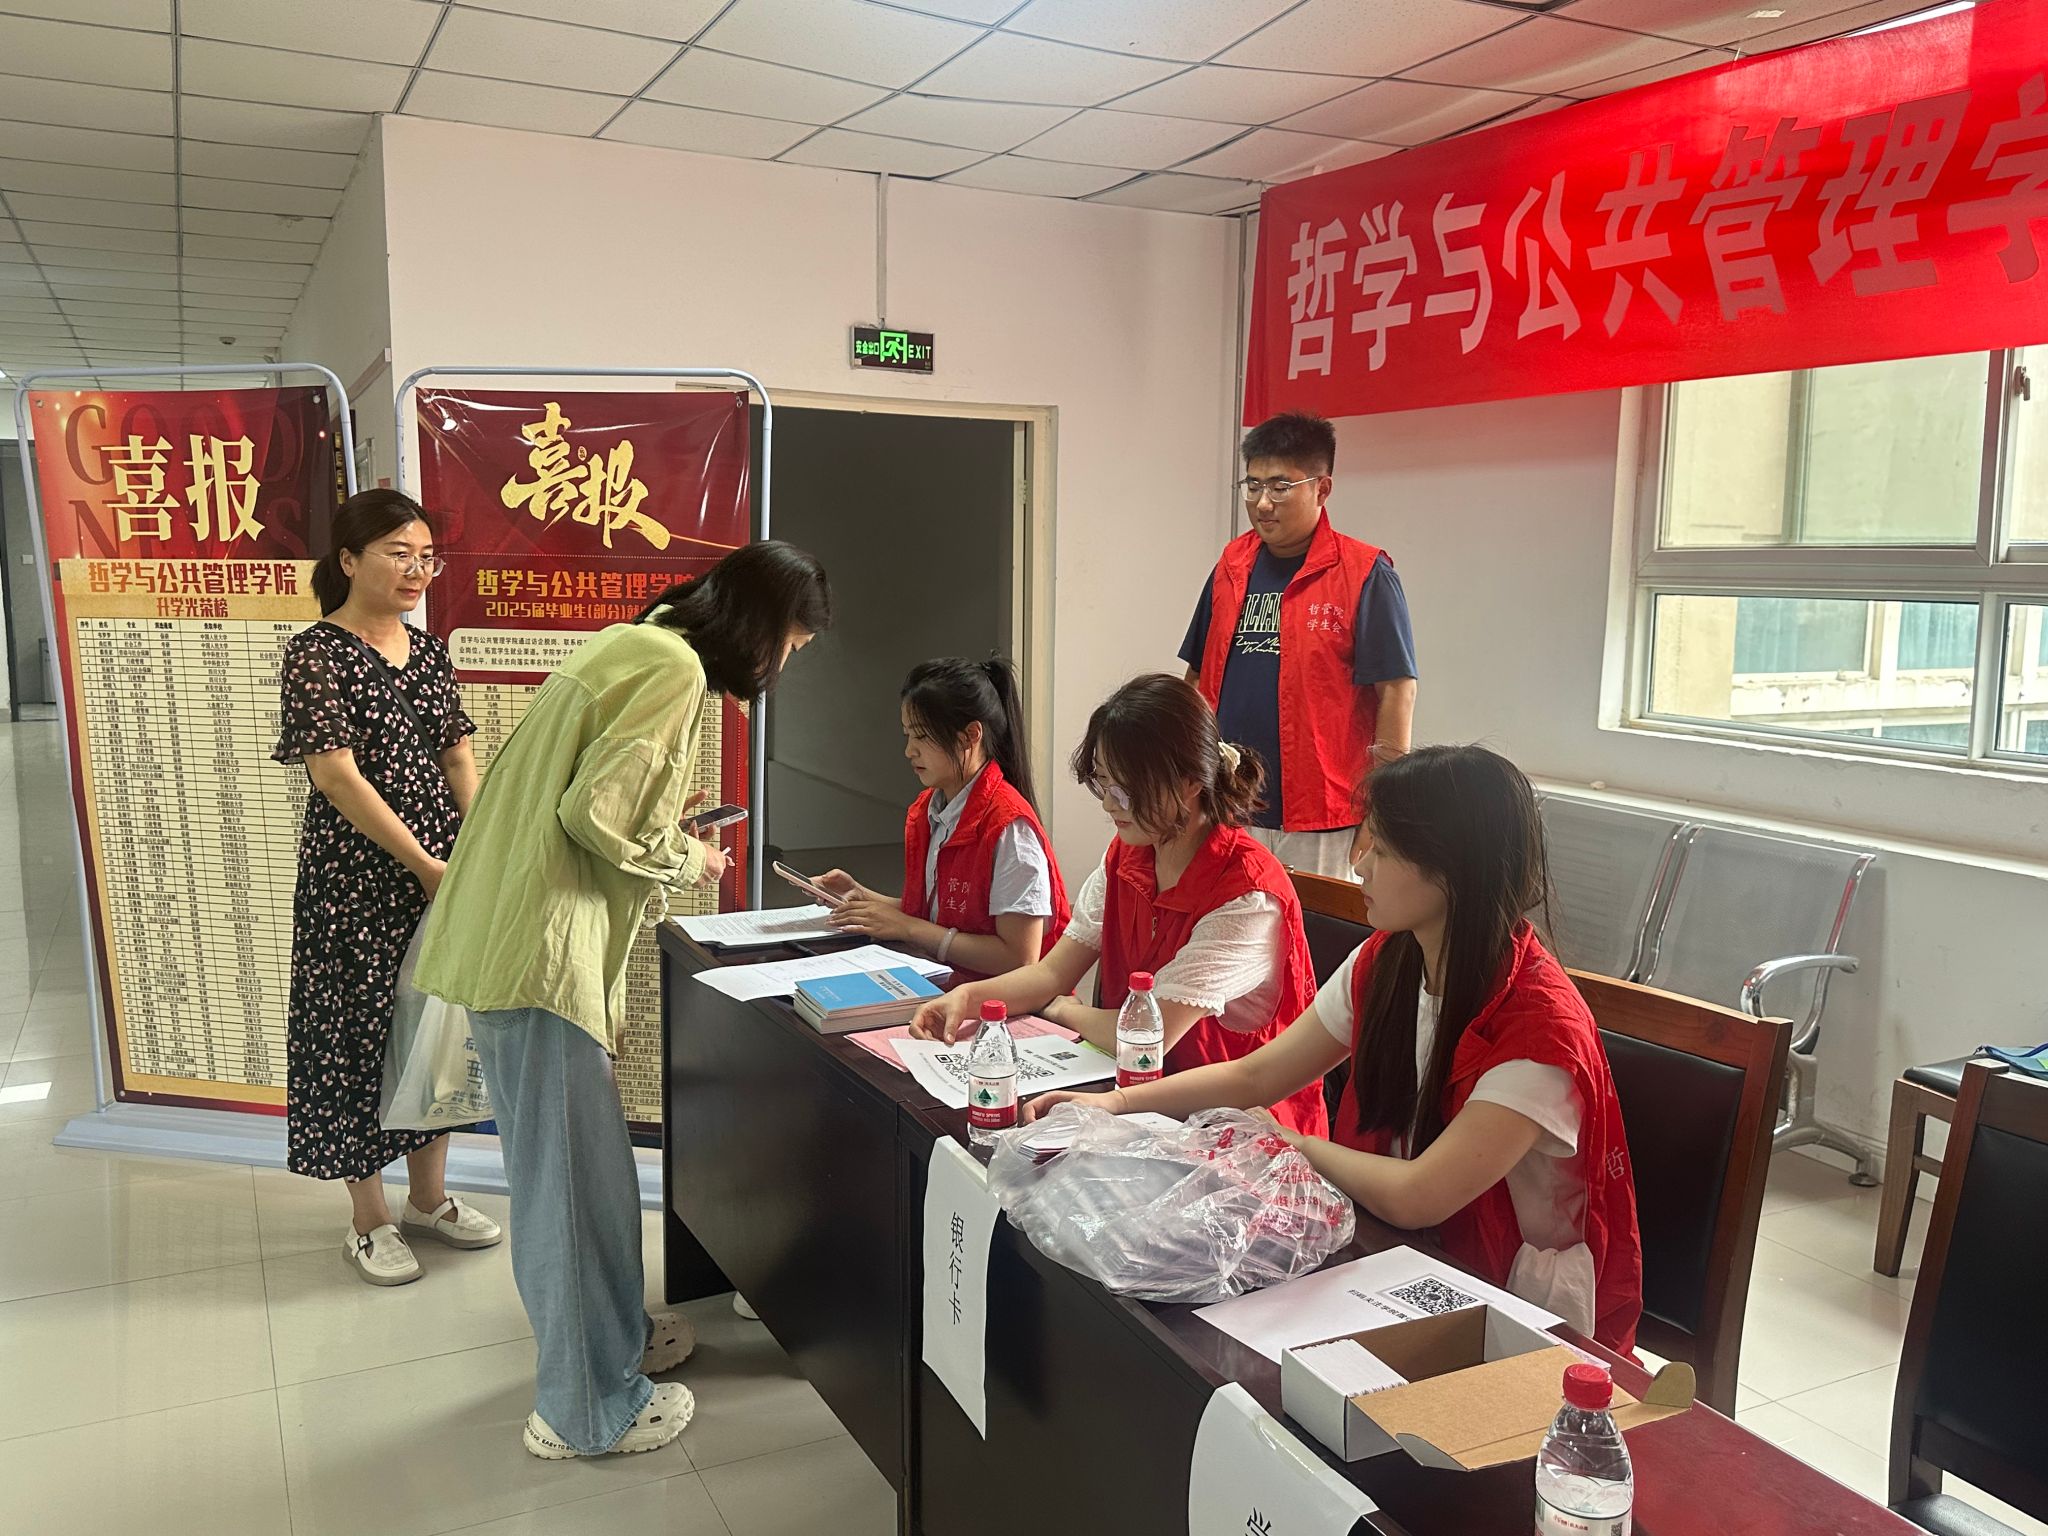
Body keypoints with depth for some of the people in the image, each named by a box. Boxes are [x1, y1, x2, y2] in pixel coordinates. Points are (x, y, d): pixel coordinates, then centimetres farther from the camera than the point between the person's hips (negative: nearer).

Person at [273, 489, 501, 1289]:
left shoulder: (429, 650, 9)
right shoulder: (316, 654, -10)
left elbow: (459, 758, 8)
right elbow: (336, 775, -16)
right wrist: (423, 865, -17)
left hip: (443, 873, 6)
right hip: (356, 878, -6)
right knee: (360, 1030, 4)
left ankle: (429, 1196, 29)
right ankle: (369, 1220, 19)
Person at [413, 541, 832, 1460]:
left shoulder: (637, 645, 16)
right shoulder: (675, 671, -15)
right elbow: (594, 814, -20)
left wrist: (663, 819, 14)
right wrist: (686, 859, -5)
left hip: (508, 931, 10)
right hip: (539, 947, -10)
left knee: (581, 1155, 21)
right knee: (572, 1170, 2)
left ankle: (613, 1334, 38)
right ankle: (588, 1408, 18)